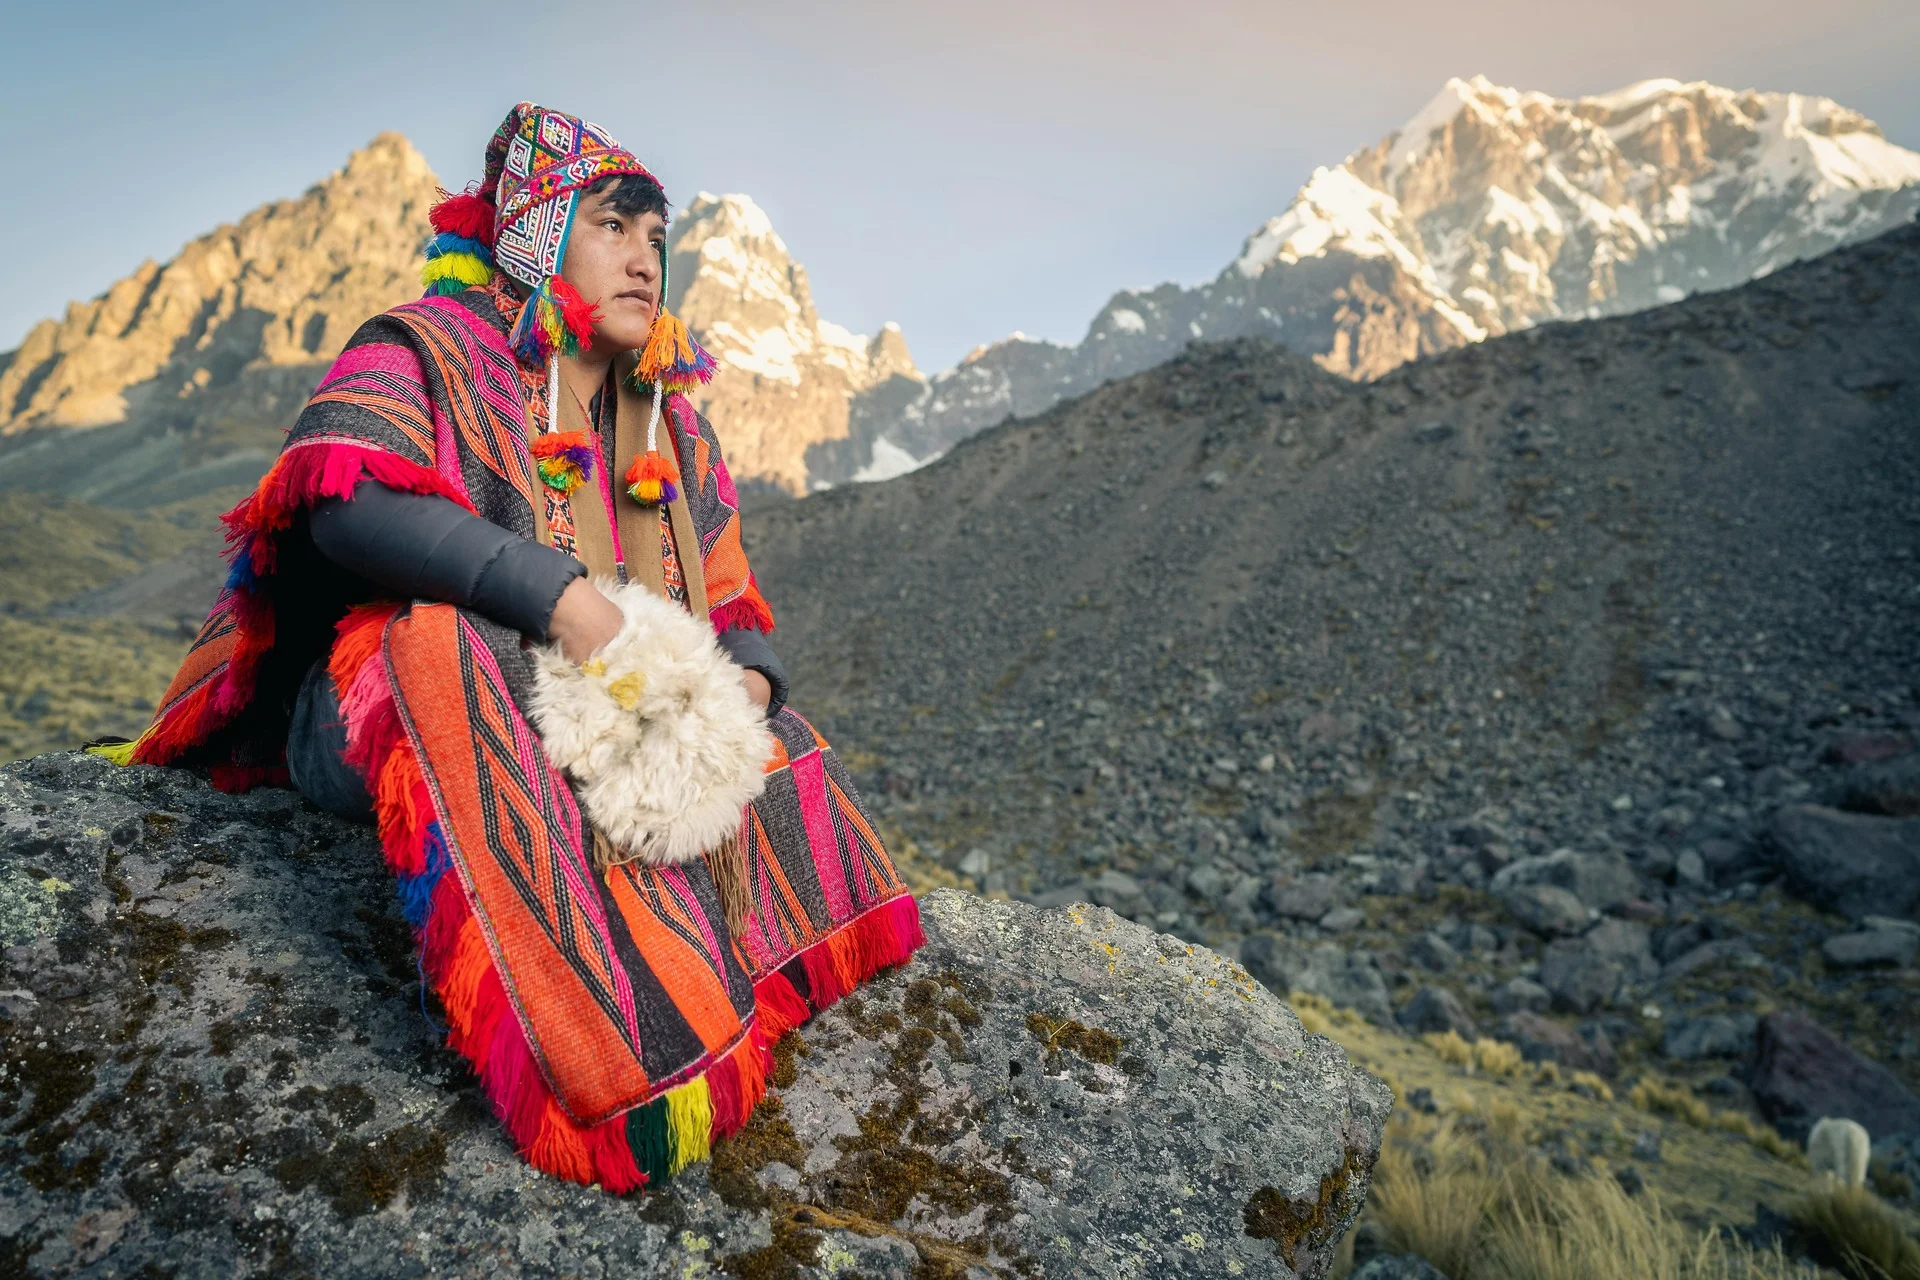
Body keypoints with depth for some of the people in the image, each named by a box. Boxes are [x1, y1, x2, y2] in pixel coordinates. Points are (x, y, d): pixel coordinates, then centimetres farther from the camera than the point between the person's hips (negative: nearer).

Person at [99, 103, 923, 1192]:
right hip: (384, 725, -5)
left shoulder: (676, 435, 15)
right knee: (437, 631, -36)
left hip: (619, 743, 6)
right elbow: (345, 497, -21)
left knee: (776, 738, -8)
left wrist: (747, 681, -12)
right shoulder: (423, 353, 0)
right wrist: (559, 592, -30)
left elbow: (736, 611, 12)